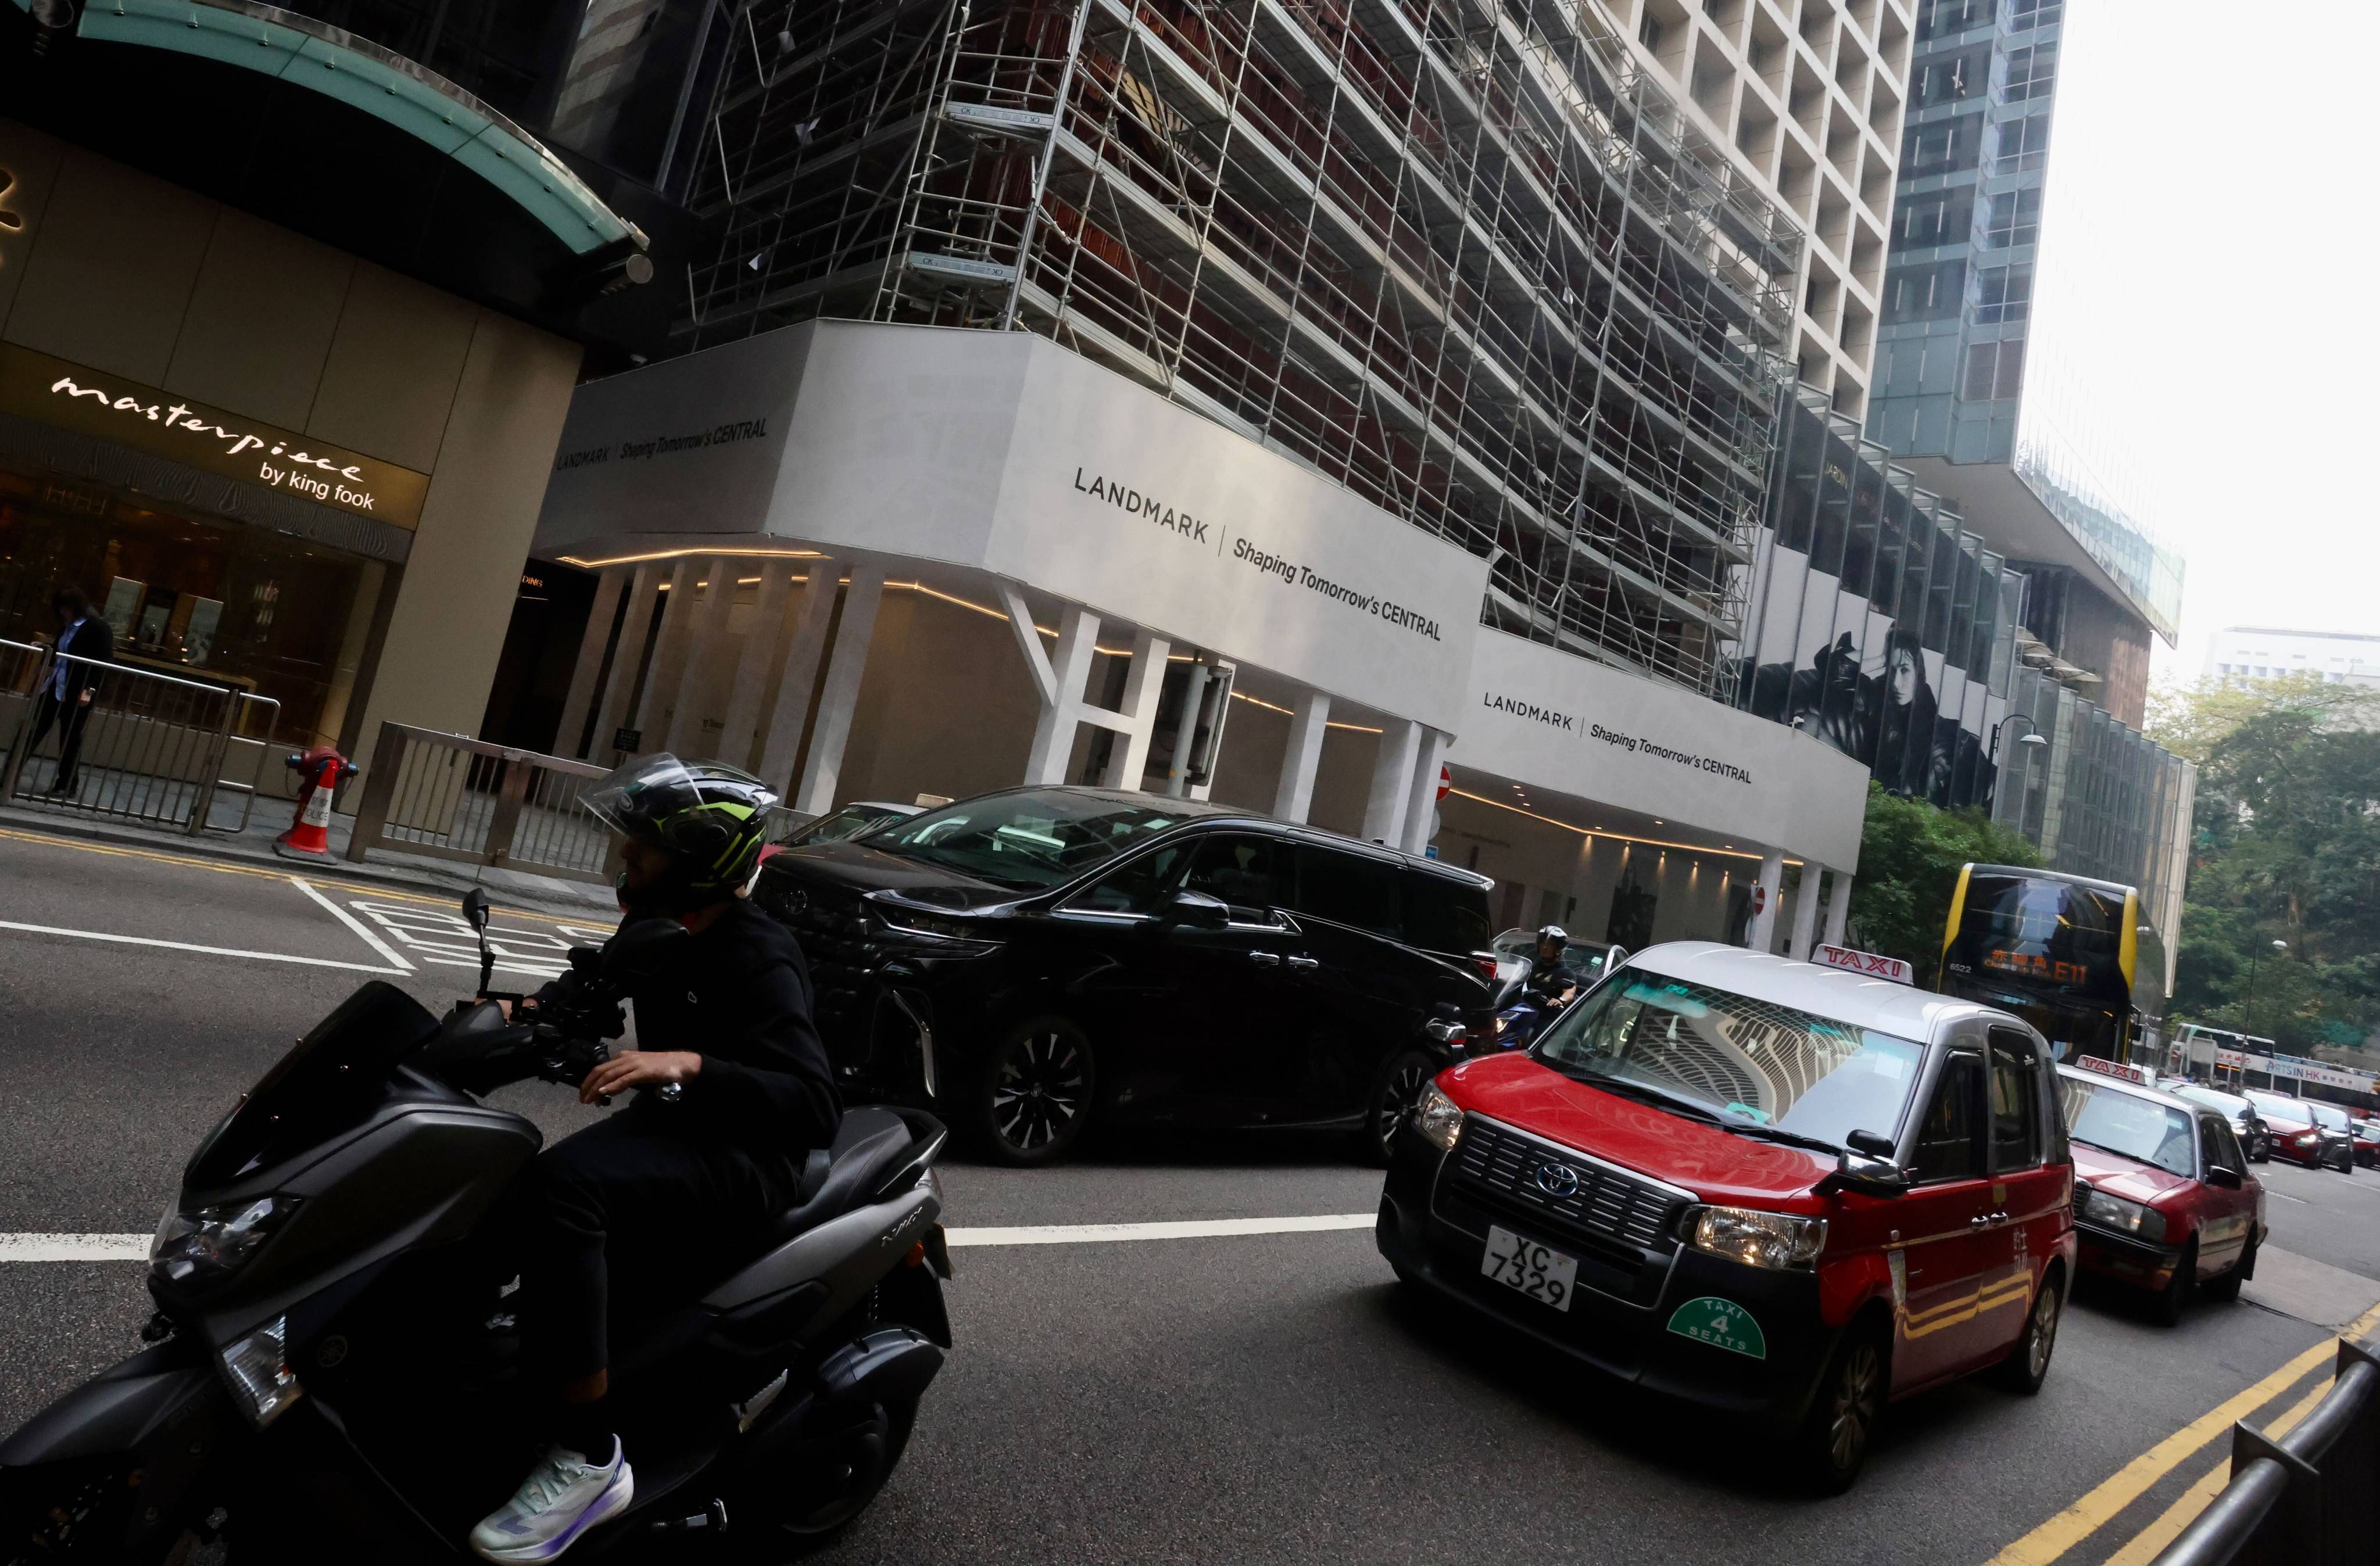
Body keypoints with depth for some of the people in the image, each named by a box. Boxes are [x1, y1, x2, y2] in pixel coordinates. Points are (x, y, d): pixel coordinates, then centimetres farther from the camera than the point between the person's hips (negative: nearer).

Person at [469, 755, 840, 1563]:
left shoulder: (755, 959, -20)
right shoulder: (661, 928, 6)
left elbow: (818, 1108, -30)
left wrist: (690, 1063, -40)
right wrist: (540, 1008, 6)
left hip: (742, 1160, -10)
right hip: (668, 1129, 10)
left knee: (559, 1186, -33)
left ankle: (589, 1460, -22)